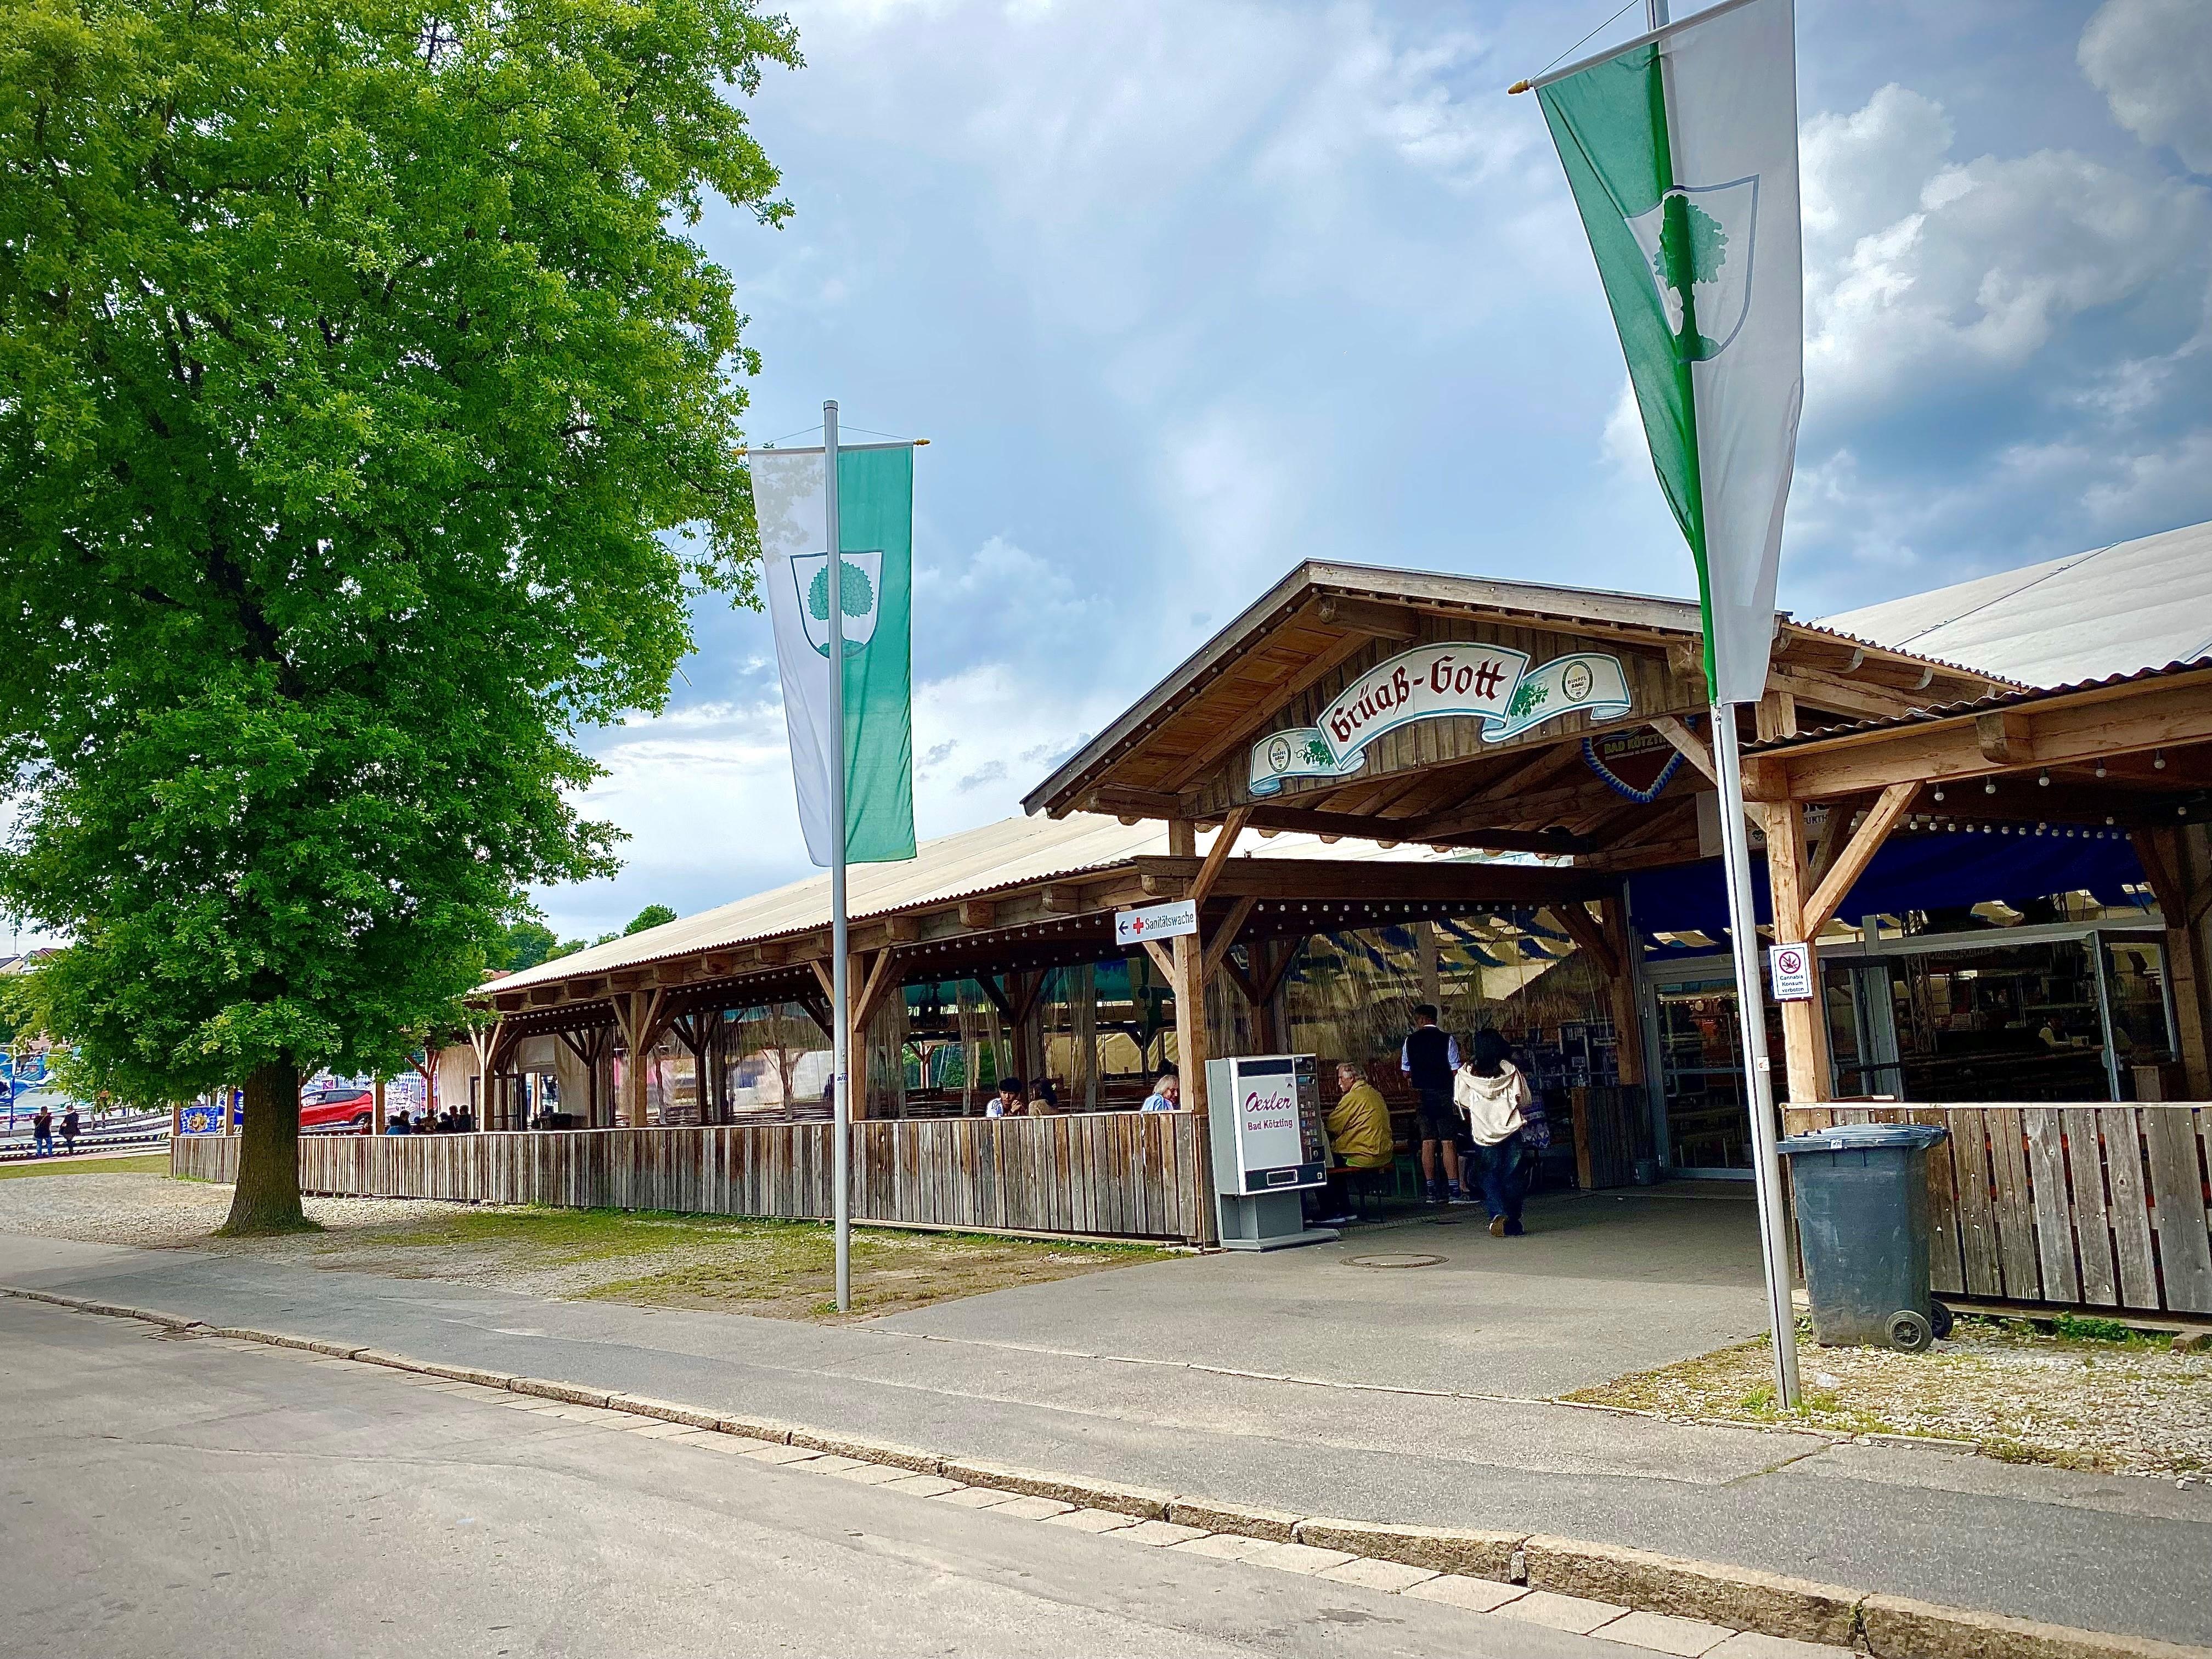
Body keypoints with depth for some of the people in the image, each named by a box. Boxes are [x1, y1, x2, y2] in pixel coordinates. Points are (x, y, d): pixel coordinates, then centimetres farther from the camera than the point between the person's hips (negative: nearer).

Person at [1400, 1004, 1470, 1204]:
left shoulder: (1410, 1041, 4)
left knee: (1428, 1142, 6)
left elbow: (1406, 1073, 10)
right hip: (1444, 1095, -3)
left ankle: (1432, 1191, 8)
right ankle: (1454, 1191, -6)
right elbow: (1456, 1071, -7)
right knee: (1448, 1142, -3)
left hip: (1421, 1096, 3)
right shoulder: (1447, 1040, -5)